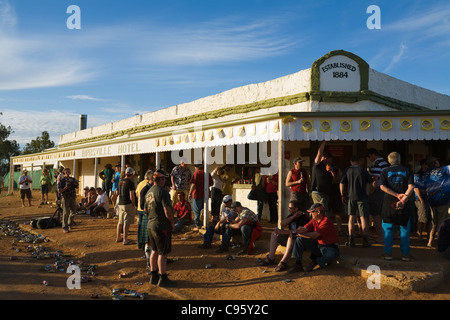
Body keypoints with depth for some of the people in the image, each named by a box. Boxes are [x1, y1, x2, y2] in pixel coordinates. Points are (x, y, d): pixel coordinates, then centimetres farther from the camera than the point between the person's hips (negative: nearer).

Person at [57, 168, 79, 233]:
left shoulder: (72, 179, 11)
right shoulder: (61, 180, -2)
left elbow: (77, 186, -1)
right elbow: (60, 191, -5)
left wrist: (73, 182, -18)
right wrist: (66, 187, -19)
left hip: (73, 198, 4)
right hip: (65, 198, -4)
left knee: (73, 211, 10)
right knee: (65, 213, -6)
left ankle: (70, 224, 29)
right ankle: (65, 228, -2)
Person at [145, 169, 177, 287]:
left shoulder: (149, 192, 12)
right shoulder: (162, 191, -17)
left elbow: (146, 209, 21)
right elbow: (167, 211, -22)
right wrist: (172, 223, -9)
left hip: (150, 225, 9)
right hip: (162, 226, -9)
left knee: (155, 251, 17)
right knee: (163, 253, -1)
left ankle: (153, 276, 25)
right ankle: (163, 279, 4)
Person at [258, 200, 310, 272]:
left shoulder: (303, 217, -17)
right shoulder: (291, 215, 10)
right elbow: (282, 223, -5)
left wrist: (282, 232, -32)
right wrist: (293, 216, -16)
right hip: (290, 238, 9)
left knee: (291, 237, -39)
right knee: (274, 234, 3)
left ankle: (283, 262, -44)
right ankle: (271, 258, -7)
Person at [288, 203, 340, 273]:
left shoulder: (326, 221, -22)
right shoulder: (313, 220, 5)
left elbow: (315, 235, -28)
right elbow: (305, 228, -9)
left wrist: (300, 234, -20)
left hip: (329, 247, -7)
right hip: (317, 245, 7)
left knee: (332, 254, -41)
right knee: (299, 239, -5)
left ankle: (316, 261, -13)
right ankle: (298, 264, -12)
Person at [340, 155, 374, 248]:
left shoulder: (347, 170, 3)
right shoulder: (363, 170, -1)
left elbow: (341, 184, 0)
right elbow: (371, 183, 3)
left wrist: (343, 196, 7)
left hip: (351, 197, 2)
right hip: (362, 197, -2)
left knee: (351, 217, 8)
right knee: (364, 218, 3)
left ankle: (351, 240, 3)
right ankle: (365, 240, 1)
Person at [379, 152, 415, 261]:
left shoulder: (385, 171, 5)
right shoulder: (407, 171, 5)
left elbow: (382, 186, -8)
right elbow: (411, 187, -8)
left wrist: (397, 195, -11)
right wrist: (404, 198, -14)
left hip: (389, 202, 0)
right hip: (405, 204, 0)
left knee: (388, 229, 7)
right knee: (404, 229, 8)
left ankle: (388, 253, 8)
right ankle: (405, 254, 10)